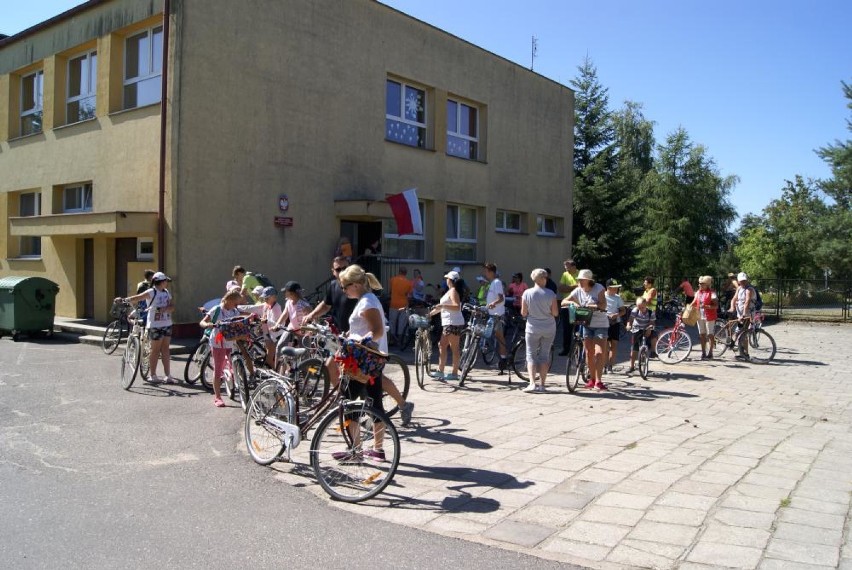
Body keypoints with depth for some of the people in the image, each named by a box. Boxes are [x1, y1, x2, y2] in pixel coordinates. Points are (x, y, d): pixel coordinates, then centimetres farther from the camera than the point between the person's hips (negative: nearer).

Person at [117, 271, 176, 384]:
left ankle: (168, 376, 10)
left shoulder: (167, 293, 10)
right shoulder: (151, 292, -9)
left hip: (167, 325, 6)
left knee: (165, 349, 8)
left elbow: (172, 307, 2)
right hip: (155, 325, -6)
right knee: (155, 350, 1)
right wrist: (125, 300, -38)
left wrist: (163, 309, -17)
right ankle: (153, 376, 10)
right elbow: (138, 298, -22)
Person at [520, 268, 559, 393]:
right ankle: (542, 384, 11)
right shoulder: (550, 294, -8)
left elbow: (523, 313, -5)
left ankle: (532, 383, -8)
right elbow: (555, 313, -7)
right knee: (544, 355, 10)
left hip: (533, 328, -1)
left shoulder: (527, 293, -8)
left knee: (531, 355, 6)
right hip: (549, 328, 1)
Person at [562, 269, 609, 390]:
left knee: (599, 353, -12)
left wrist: (589, 306, -32)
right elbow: (563, 302, -3)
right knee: (589, 353, 7)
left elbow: (603, 305, -19)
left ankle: (598, 381, -11)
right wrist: (573, 303, -23)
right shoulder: (578, 291, -2)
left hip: (600, 325, -3)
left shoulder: (598, 288, -10)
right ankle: (592, 379, 20)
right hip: (587, 324, 4)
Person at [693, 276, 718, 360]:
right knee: (702, 335, 9)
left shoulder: (711, 293, -10)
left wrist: (706, 306, -27)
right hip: (700, 316, 6)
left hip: (709, 317, -6)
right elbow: (695, 302, 19)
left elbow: (716, 306, -14)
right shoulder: (698, 292, 10)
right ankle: (703, 353, 17)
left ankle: (710, 353, 8)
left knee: (710, 335, 1)